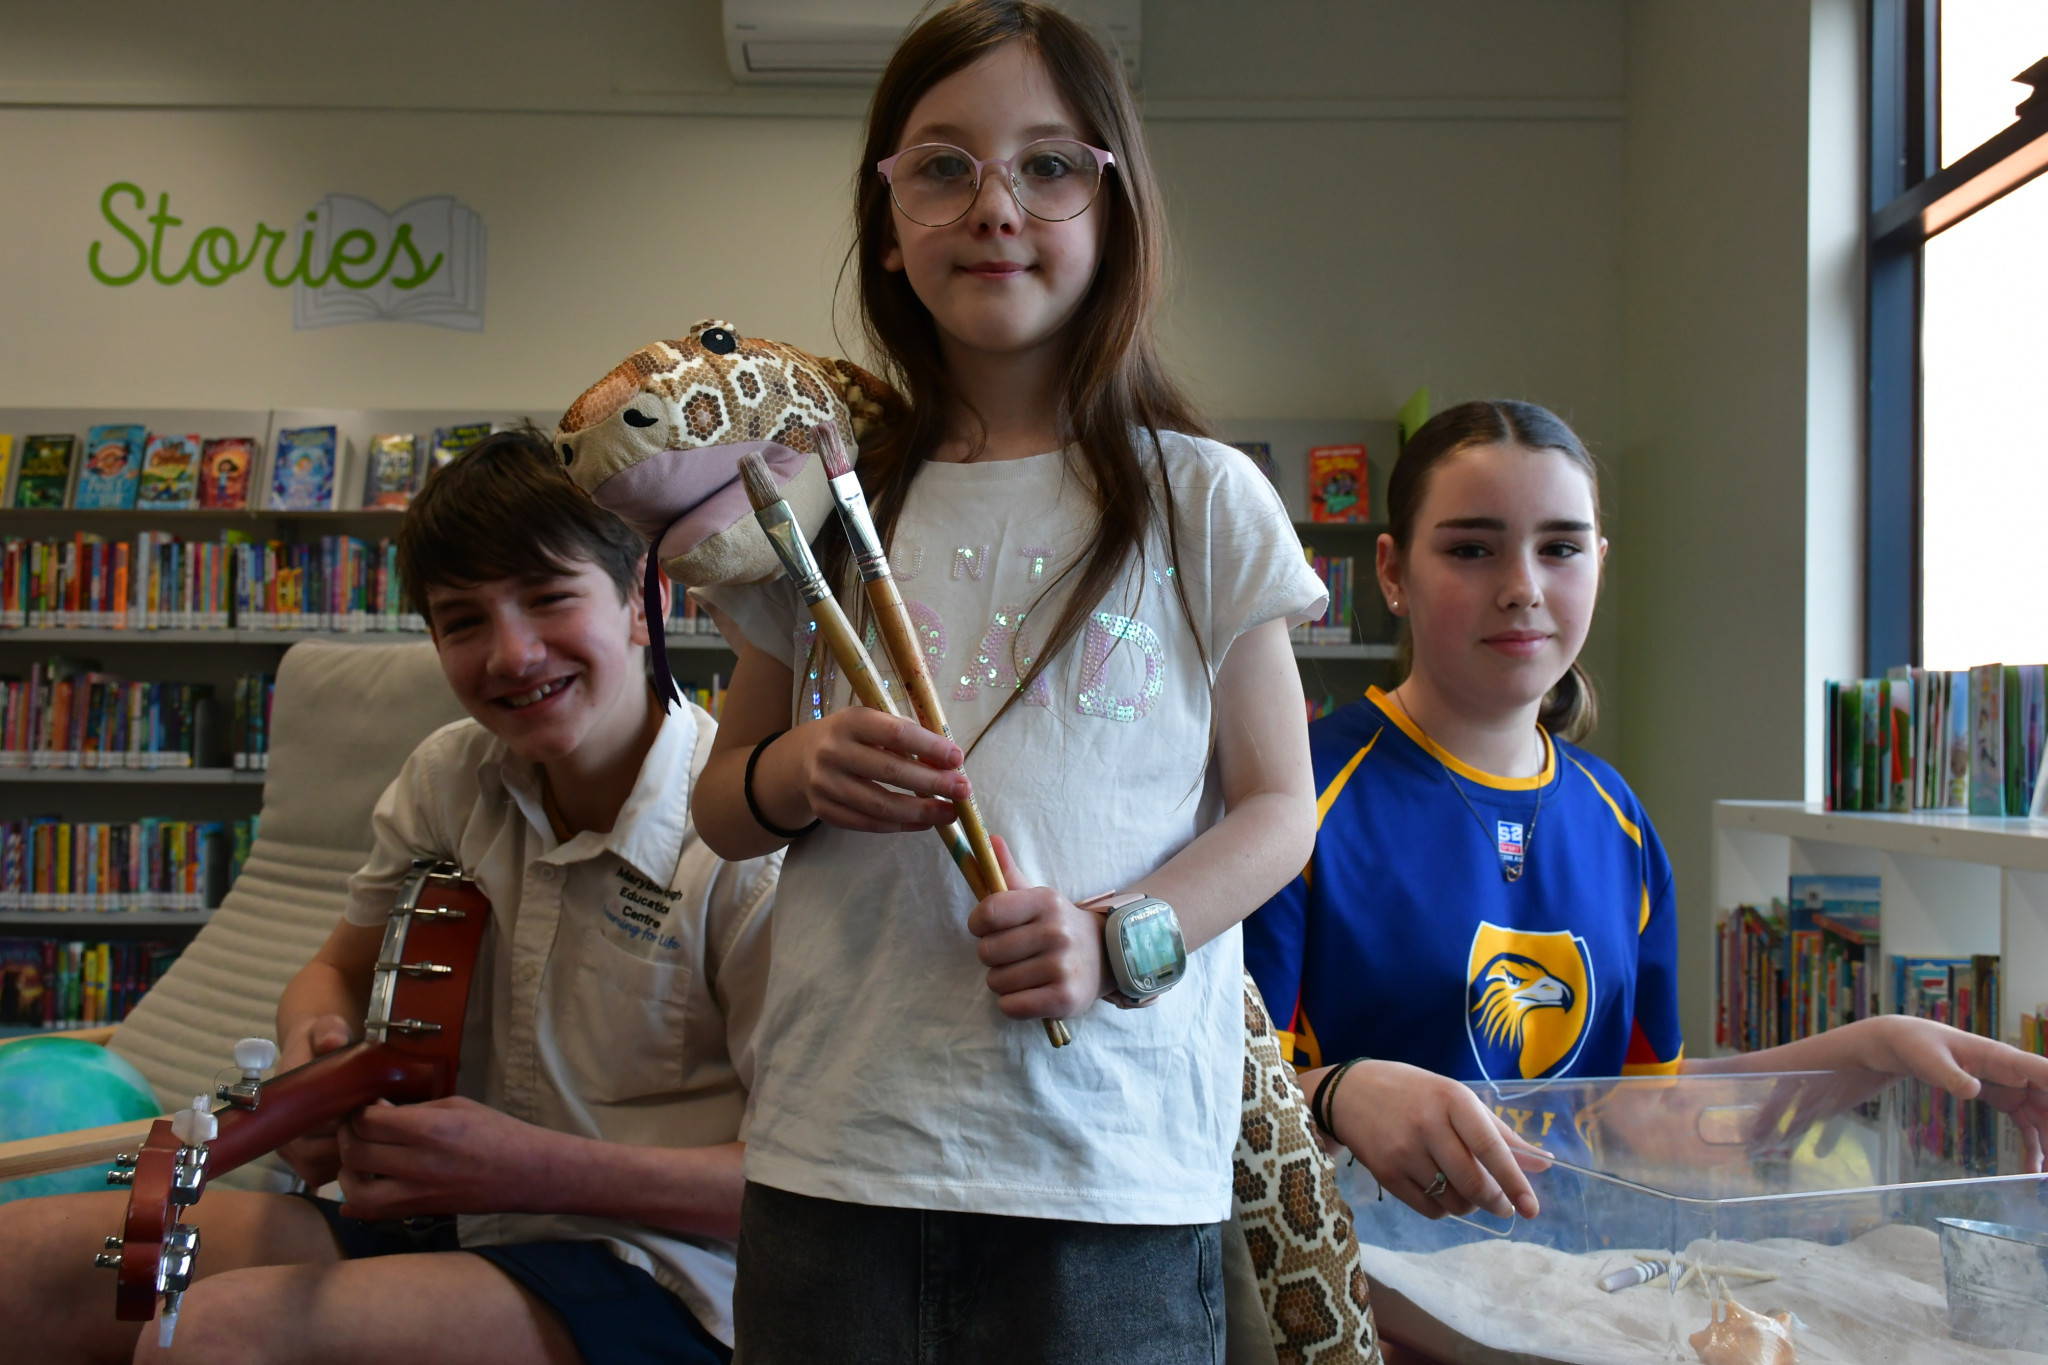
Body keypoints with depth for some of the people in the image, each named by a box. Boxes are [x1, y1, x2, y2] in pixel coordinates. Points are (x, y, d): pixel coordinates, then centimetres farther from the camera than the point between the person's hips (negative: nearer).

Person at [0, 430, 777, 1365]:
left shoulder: (744, 839, -19)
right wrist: (316, 1047, -5)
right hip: (450, 1217, 7)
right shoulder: (451, 777, 3)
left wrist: (532, 1168, -23)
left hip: (651, 1282, -6)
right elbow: (342, 971, 20)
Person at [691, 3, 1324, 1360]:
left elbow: (1277, 805, 3)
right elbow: (721, 802, 15)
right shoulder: (824, 505, 8)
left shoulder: (1203, 500, 1)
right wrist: (796, 776, -8)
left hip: (1107, 1156, -2)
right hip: (835, 1147, 2)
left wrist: (1118, 938, -14)